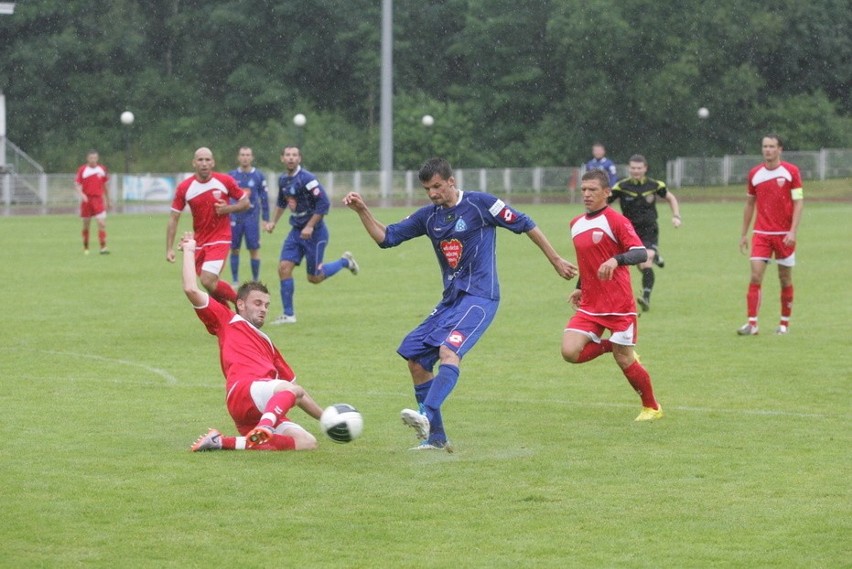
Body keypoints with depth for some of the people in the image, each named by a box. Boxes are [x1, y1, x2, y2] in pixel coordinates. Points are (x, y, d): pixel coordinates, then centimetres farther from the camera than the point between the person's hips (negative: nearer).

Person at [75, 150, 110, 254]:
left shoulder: (103, 169, 6)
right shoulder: (82, 170, -2)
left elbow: (105, 186, 15)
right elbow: (77, 184, -4)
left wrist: (108, 201, 18)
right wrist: (81, 194, -23)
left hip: (98, 199, 1)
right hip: (86, 199, -1)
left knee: (102, 223, -15)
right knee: (86, 225, 7)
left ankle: (103, 247, -16)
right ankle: (85, 248, 21)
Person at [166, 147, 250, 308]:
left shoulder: (225, 181, -8)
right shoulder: (184, 188, -5)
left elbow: (245, 202, 4)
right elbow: (173, 219, -2)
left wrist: (228, 209, -16)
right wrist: (169, 248, -7)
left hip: (220, 239, -3)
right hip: (199, 242, 3)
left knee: (208, 281, -18)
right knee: (210, 283, 6)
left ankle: (239, 299, 5)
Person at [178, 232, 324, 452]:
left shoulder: (267, 343, 38)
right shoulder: (228, 322, 22)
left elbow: (295, 392, 38)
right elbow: (191, 290, 9)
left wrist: (325, 416, 30)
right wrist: (189, 251, 17)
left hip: (266, 411, 7)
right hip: (243, 391, -7)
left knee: (307, 442, -21)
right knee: (293, 390, -33)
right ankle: (263, 431, -60)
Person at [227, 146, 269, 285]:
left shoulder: (258, 176, 3)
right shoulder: (231, 175, 6)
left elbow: (264, 198, 6)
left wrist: (266, 219, 3)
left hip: (252, 218, -1)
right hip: (235, 217, 2)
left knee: (254, 249, -3)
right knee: (234, 249, 3)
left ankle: (255, 281, 8)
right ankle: (235, 281, 12)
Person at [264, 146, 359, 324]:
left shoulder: (306, 179, -19)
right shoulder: (283, 180, 5)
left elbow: (324, 203, -22)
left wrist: (310, 226, -22)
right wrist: (273, 222, 18)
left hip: (314, 233, -7)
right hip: (296, 231, 7)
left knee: (314, 277, 1)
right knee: (284, 267, -5)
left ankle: (344, 261, 26)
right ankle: (288, 314, 3)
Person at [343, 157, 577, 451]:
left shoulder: (480, 204, -7)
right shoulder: (428, 215, 10)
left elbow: (524, 224, 0)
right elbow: (386, 237, 11)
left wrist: (555, 260, 4)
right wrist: (362, 211, -3)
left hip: (479, 297, -7)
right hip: (451, 299, 8)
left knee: (449, 350, -29)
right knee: (415, 358, 2)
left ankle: (427, 415, -45)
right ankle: (435, 436, 9)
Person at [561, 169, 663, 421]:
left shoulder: (616, 221, -10)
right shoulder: (576, 224, 12)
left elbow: (641, 253, -21)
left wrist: (615, 260, -38)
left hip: (619, 306, -6)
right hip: (589, 306, 6)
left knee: (624, 361, -2)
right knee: (570, 352, -14)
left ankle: (652, 408, 20)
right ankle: (608, 345, 15)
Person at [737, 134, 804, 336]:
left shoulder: (791, 171, -3)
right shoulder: (755, 173, 7)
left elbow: (798, 202, -5)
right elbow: (750, 204, 16)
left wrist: (793, 232, -15)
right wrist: (744, 234, 14)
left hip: (784, 234, -2)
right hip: (761, 234, 2)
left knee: (785, 279, 5)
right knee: (755, 276, -10)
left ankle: (784, 323, 17)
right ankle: (752, 323, -11)